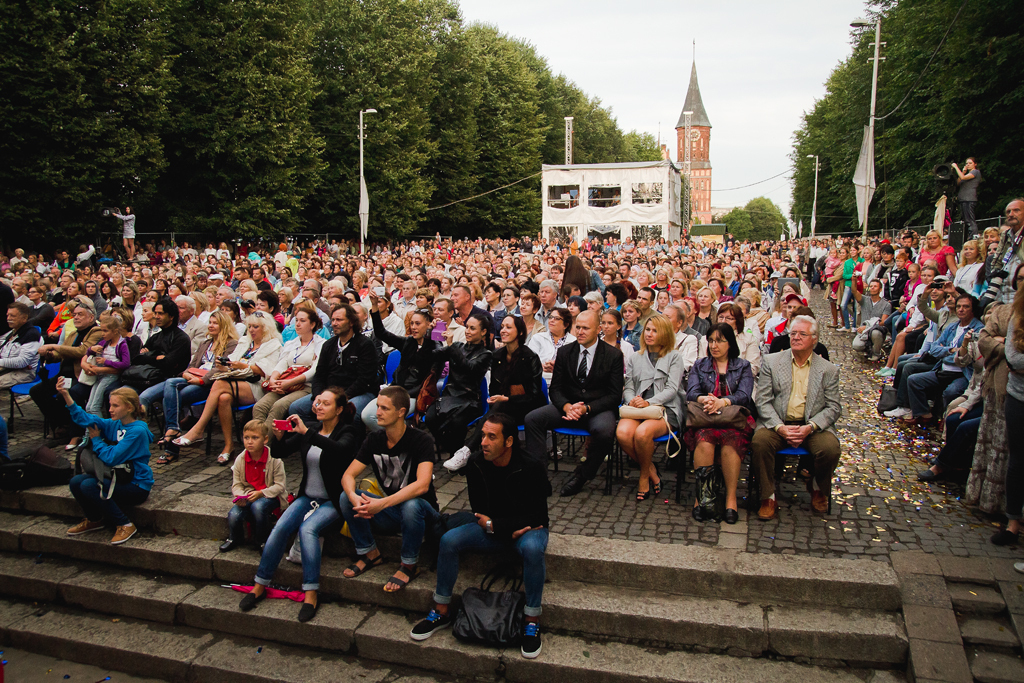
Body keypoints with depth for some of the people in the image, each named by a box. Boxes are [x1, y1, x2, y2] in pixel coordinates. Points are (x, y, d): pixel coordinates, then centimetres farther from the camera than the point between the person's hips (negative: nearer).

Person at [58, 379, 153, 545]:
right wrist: (66, 396, -11)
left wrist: (96, 440, -5)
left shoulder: (137, 431, -19)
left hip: (137, 486, -8)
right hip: (117, 477, 8)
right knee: (76, 482, -7)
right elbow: (85, 419, 0)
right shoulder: (114, 425, 6)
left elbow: (111, 457, -22)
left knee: (88, 485, -24)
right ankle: (94, 519, 19)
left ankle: (125, 525, -11)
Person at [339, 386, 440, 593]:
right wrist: (354, 497, -29)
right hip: (390, 514, 5)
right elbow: (348, 476, -5)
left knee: (411, 505, -39)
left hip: (423, 511, -5)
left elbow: (422, 485, -32)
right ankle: (370, 554, 2)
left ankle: (409, 565, -14)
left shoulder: (421, 440, -19)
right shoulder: (374, 440, -2)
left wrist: (382, 504, -40)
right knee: (346, 497, -15)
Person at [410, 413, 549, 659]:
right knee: (449, 539, -18)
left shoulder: (531, 468, -22)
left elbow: (538, 516, -19)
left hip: (527, 529, -4)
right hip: (492, 528, 4)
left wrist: (494, 524, -20)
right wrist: (511, 528, -18)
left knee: (532, 548, -39)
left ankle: (532, 622, -21)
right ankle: (441, 612, -3)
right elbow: (479, 510, -3)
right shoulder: (476, 465, -10)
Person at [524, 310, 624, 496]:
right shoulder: (565, 352, 6)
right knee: (532, 418, -20)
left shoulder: (613, 355, -3)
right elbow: (555, 388, 7)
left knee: (604, 431, -37)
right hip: (569, 406, 3)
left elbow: (615, 395, -6)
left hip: (598, 409, -3)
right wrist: (566, 406, -16)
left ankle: (582, 475, -12)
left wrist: (587, 408, -20)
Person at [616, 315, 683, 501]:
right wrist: (632, 400, -9)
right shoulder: (636, 357, 23)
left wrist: (649, 402, -17)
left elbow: (672, 389, -1)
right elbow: (628, 386, 16)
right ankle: (653, 473, -6)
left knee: (642, 433, -35)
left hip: (665, 409, -3)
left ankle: (644, 477, -6)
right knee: (622, 433, -31)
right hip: (637, 409, 4)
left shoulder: (674, 356, 11)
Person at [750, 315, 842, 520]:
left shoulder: (828, 370, 9)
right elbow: (763, 401, 0)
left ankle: (817, 489, 6)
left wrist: (810, 427, -15)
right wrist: (780, 427, -17)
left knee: (830, 448, -28)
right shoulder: (771, 361, 7)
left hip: (814, 425, 1)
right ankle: (768, 497, -11)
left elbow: (834, 408, 3)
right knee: (759, 442, -31)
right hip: (777, 423, -1)